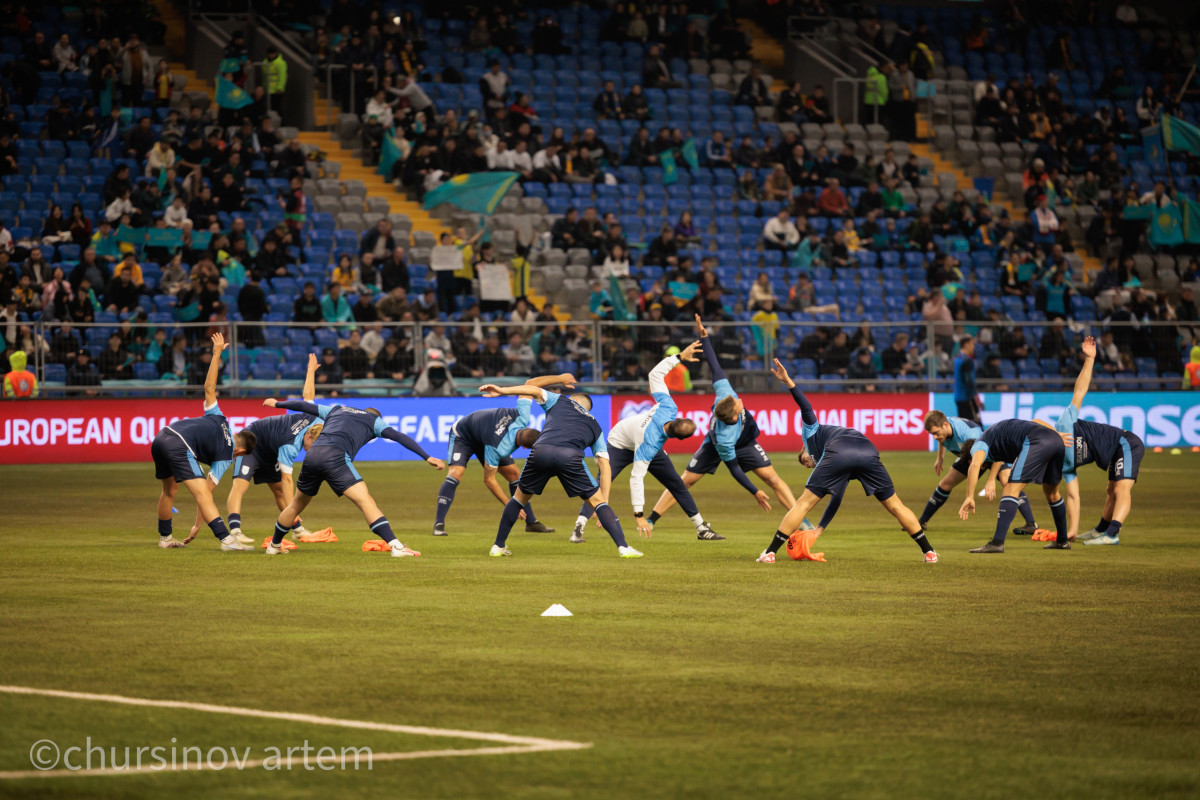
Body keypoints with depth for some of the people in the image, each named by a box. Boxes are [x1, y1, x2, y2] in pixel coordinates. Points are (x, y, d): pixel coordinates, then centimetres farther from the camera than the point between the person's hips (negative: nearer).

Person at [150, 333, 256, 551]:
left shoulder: (218, 419, 24)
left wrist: (216, 354, 26)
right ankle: (226, 539, -21)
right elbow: (206, 491, 4)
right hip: (179, 446, -8)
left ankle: (165, 538, 36)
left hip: (162, 436, 8)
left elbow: (209, 388, 22)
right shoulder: (226, 457, 7)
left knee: (169, 489, 24)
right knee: (202, 492, -11)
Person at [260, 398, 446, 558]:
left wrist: (277, 404, 59)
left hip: (312, 454, 5)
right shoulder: (374, 420, 22)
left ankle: (274, 545, 40)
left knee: (297, 505, 25)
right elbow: (400, 437, 11)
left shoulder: (336, 410, 35)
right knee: (366, 501, -11)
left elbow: (303, 406, 42)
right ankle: (396, 547, -24)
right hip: (335, 457, -5)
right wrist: (427, 457, 8)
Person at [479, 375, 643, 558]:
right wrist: (604, 503, 23)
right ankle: (623, 547, -2)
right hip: (570, 455, -1)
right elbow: (605, 466, 25)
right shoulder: (595, 427, 32)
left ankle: (498, 546, 26)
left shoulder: (559, 401, 34)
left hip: (540, 451, 1)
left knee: (519, 498, 22)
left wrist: (502, 391, 17)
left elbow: (533, 390, 18)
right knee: (597, 501, 10)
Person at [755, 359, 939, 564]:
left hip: (839, 452, -5)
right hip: (868, 451, 5)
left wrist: (788, 382, 3)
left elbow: (807, 408, 16)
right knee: (895, 505, 18)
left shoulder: (811, 431, 35)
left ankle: (770, 552, 2)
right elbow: (836, 499, 40)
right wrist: (819, 529, 41)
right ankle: (929, 552, 18)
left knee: (804, 503, 5)